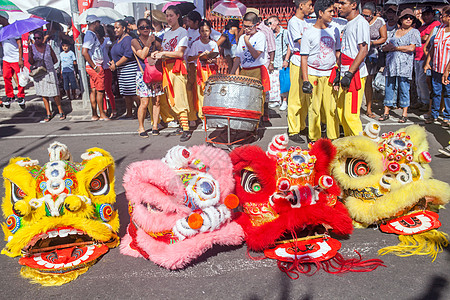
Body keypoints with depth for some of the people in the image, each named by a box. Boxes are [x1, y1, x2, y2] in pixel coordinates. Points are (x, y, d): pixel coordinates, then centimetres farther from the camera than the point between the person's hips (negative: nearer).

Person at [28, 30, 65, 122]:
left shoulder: (48, 47, 1)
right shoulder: (32, 48, 0)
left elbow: (55, 60, 7)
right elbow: (31, 62, -6)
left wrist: (47, 66, 1)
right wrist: (31, 56, -25)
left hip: (50, 73, -1)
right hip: (38, 74, 1)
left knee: (55, 94, -3)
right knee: (44, 94, 6)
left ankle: (61, 112, 10)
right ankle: (48, 113, 14)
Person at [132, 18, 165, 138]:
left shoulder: (155, 41, 12)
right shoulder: (135, 41, 2)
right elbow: (142, 55, -12)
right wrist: (149, 42, -9)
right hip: (142, 73, -4)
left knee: (156, 101, 2)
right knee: (144, 102, -8)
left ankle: (155, 126, 12)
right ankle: (141, 128, 6)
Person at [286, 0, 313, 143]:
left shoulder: (305, 22, 19)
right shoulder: (293, 21, -8)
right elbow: (301, 42, -15)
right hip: (298, 62, -9)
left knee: (305, 97, 11)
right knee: (296, 98, -7)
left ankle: (301, 126, 22)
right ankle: (293, 131, -2)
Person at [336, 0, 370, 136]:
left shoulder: (361, 23, -10)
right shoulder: (348, 24, 19)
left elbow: (363, 50, -18)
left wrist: (349, 74, -23)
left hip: (355, 74, -9)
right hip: (346, 74, 9)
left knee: (350, 115, -10)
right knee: (341, 112, 11)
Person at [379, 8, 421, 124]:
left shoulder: (414, 32, 5)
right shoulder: (394, 32, 18)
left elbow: (411, 48, -9)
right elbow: (385, 48, 16)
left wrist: (395, 47, -5)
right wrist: (387, 47, -7)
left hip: (405, 64, -4)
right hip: (391, 62, 4)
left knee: (404, 88, -3)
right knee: (389, 87, 3)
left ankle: (404, 113, 4)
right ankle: (386, 112, 8)